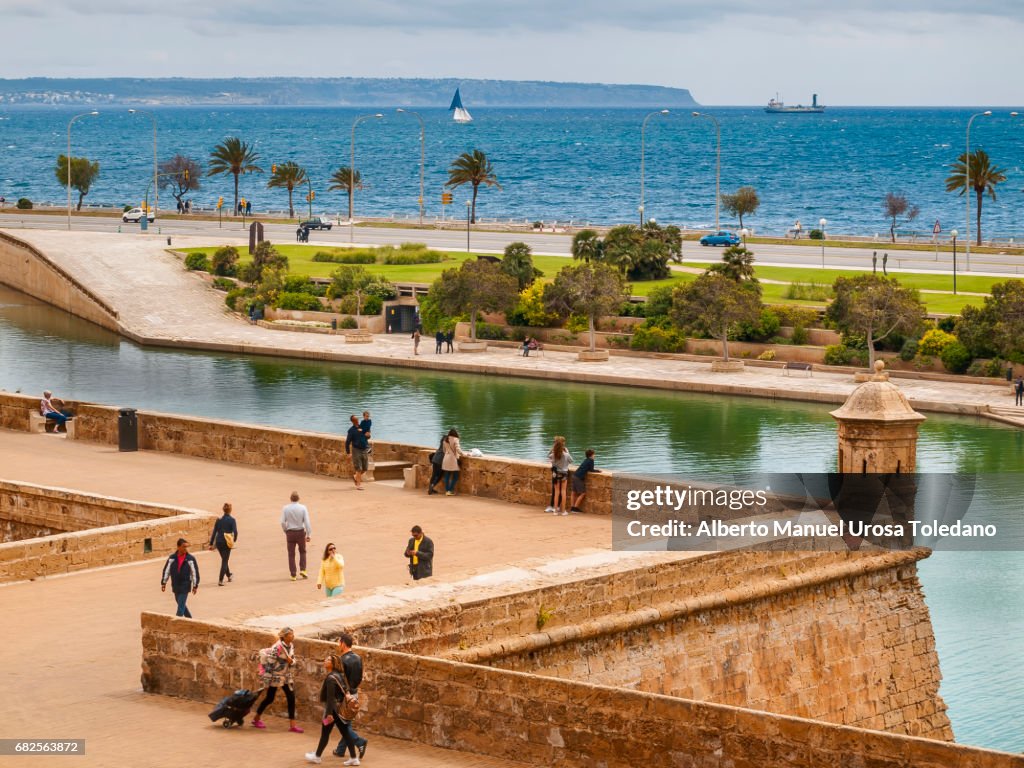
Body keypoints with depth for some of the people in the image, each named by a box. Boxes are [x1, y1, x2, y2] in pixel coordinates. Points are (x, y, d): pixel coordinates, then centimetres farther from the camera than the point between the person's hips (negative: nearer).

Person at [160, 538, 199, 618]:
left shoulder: (190, 559, -8)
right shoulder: (172, 558, -1)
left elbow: (195, 572, -3)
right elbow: (166, 570, 6)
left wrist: (195, 585, -3)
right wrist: (163, 583, 5)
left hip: (185, 586, -4)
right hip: (175, 586, 4)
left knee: (181, 606, -9)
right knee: (181, 604, 15)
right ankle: (189, 619, 33)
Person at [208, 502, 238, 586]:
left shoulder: (219, 520, 4)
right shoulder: (232, 520, -8)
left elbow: (214, 532, 4)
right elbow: (235, 532, -15)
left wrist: (211, 544, 7)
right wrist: (234, 540, 6)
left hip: (218, 542, 4)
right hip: (227, 543, -4)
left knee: (224, 559, 24)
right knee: (224, 561, 2)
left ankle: (229, 575, 43)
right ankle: (220, 580, -8)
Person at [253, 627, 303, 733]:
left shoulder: (291, 646, 2)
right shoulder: (277, 647, -21)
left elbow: (293, 661, 13)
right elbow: (269, 663, -20)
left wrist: (291, 661, -12)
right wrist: (267, 680, -20)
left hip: (286, 677, 7)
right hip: (275, 676, -7)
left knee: (291, 698, 0)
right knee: (269, 699, 5)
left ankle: (292, 724, 3)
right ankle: (256, 719, 26)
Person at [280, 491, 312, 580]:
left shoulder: (285, 508, -6)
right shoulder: (303, 508, -8)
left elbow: (283, 522, -7)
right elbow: (307, 522, -10)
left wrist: (285, 531, 10)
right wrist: (308, 535, -5)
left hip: (290, 533, 0)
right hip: (300, 532, 0)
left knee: (291, 554, 7)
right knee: (302, 551, 20)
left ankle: (293, 575, 5)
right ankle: (302, 569, 5)